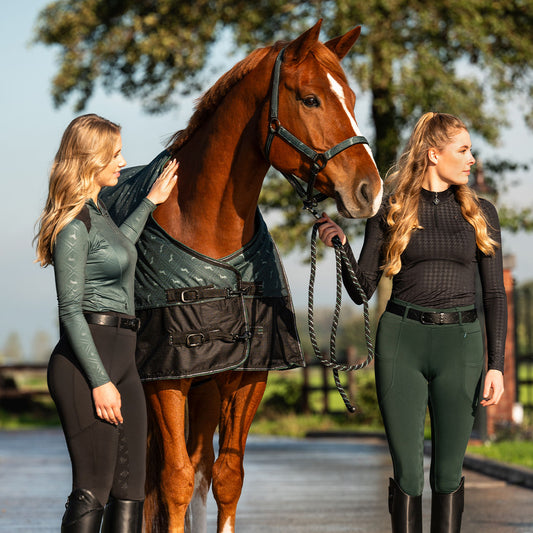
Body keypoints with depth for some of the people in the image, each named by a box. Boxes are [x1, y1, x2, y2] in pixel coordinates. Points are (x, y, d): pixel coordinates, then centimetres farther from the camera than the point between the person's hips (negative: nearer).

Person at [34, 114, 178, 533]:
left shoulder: (98, 212, 16)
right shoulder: (74, 224, -12)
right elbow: (70, 310, -17)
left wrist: (151, 202, 43)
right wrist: (99, 382, -20)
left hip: (122, 360, 10)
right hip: (88, 361, -10)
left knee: (130, 491, 6)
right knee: (92, 491, -10)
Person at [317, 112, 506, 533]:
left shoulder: (480, 213, 7)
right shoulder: (390, 212, 4)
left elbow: (494, 294, 6)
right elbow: (362, 291, 5)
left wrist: (497, 364, -3)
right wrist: (340, 245, -13)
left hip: (460, 344, 1)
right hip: (401, 341, -1)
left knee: (448, 471, 5)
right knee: (407, 472, 1)